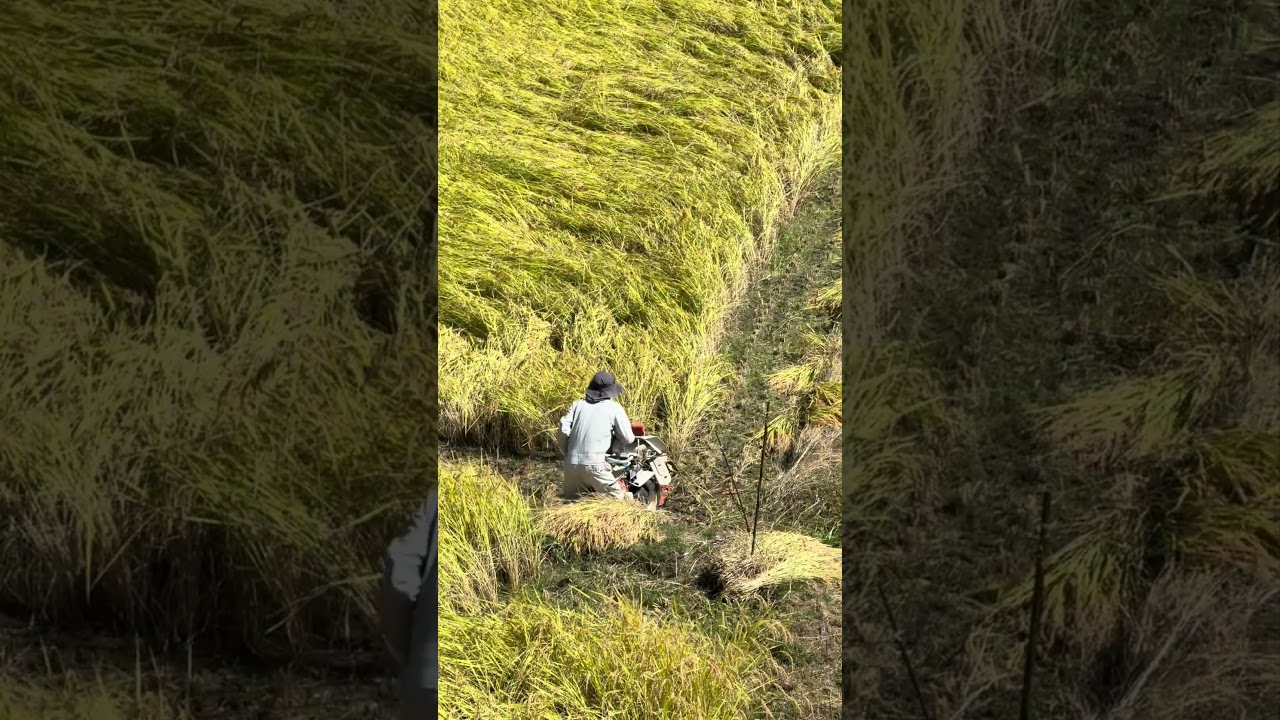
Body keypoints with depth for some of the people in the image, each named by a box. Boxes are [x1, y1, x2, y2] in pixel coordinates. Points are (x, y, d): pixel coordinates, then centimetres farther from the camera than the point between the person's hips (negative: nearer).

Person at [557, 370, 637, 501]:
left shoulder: (578, 404, 12)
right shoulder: (614, 408, 4)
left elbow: (564, 429, 3)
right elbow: (628, 439, 6)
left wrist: (567, 453, 15)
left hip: (572, 462, 4)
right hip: (594, 464, -4)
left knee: (569, 500, 20)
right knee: (618, 500, 3)